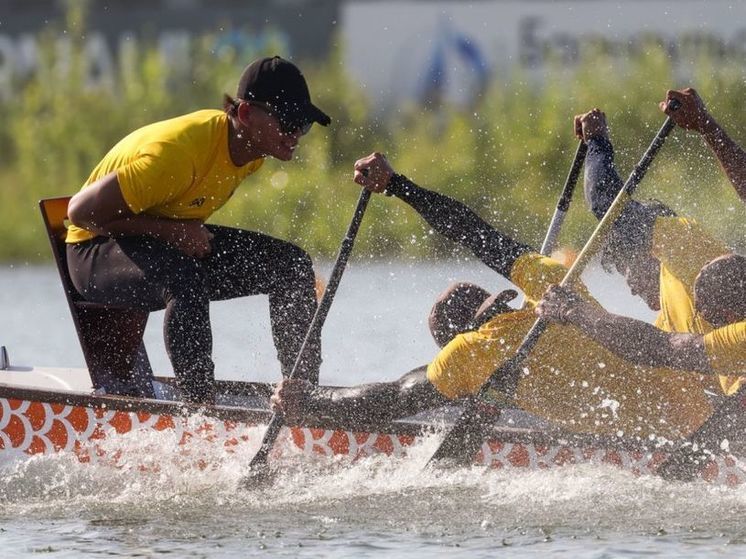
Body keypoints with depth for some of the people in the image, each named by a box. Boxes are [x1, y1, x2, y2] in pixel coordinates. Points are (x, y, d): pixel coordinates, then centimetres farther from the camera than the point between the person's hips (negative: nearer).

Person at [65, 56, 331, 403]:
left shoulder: (250, 146, -6)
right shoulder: (178, 152, -33)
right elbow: (82, 211, -28)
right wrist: (168, 230, -27)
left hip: (175, 243, 8)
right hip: (98, 250, -8)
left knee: (290, 264, -4)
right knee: (183, 281, -40)